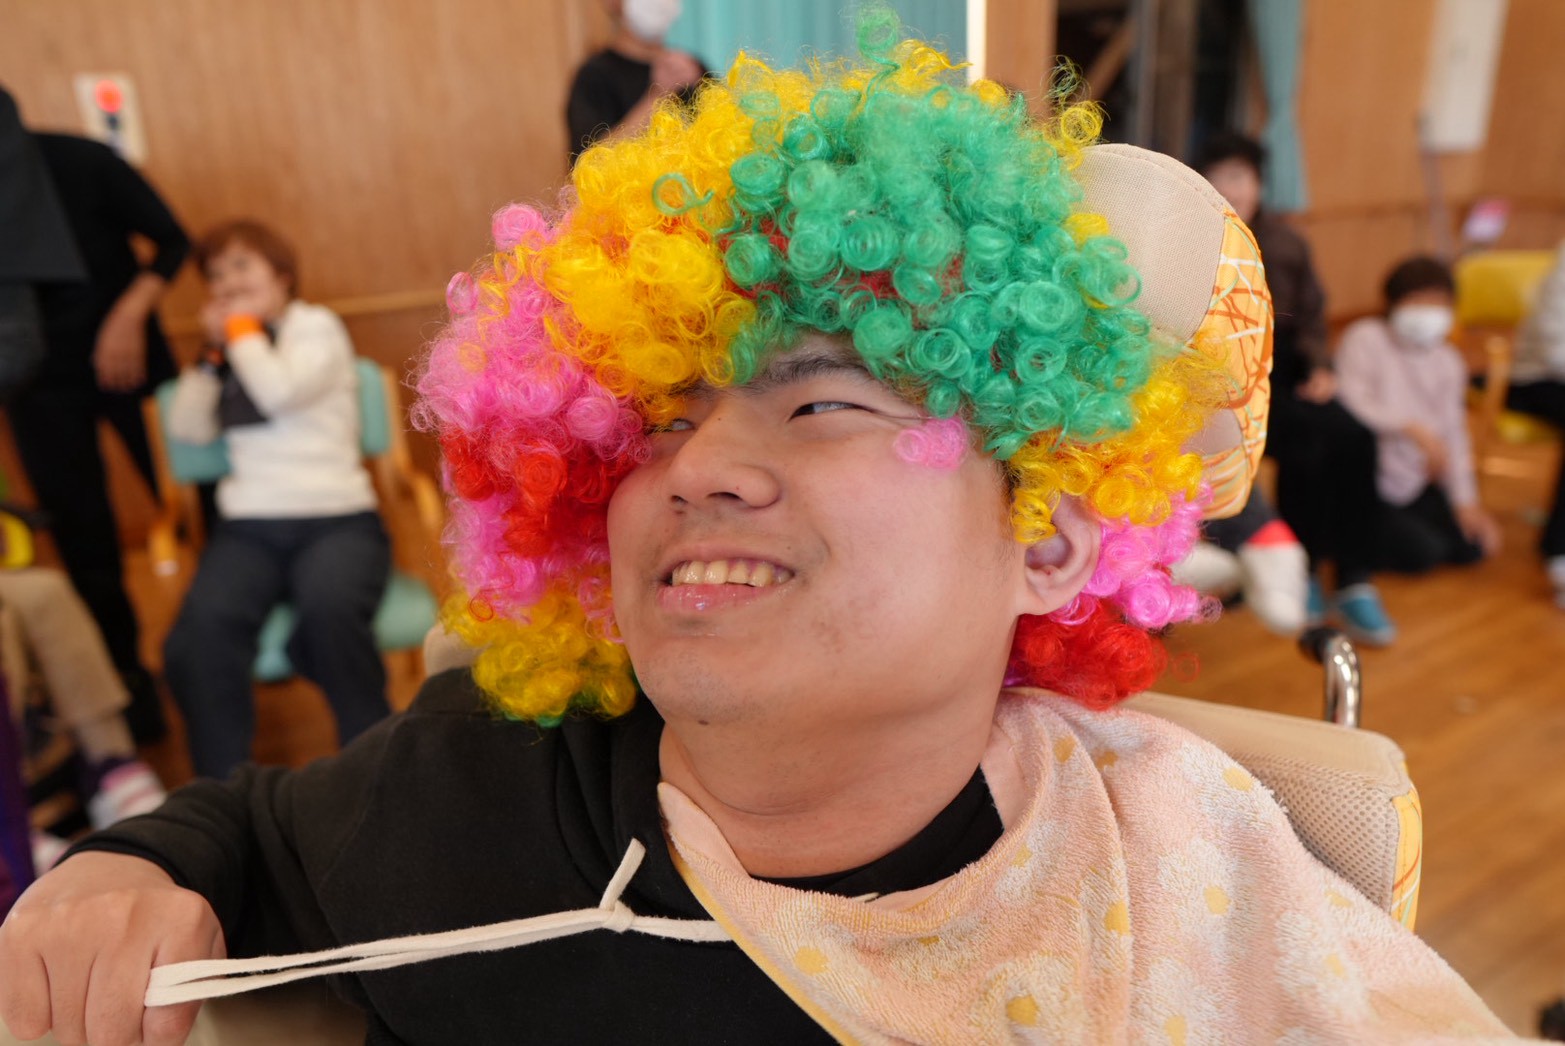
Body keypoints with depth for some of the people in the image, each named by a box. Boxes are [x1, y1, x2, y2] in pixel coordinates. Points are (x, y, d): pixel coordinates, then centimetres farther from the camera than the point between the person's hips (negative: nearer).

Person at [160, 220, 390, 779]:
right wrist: (213, 349, 11)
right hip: (247, 528, 4)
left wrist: (241, 327, 7)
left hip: (336, 519, -3)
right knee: (199, 638, -29)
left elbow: (280, 391, -9)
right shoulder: (229, 351, 26)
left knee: (330, 612, -37)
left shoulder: (316, 326, 11)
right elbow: (188, 427, 15)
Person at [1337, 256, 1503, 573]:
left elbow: (1454, 434, 7)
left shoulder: (1448, 360, 9)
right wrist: (1413, 428, -37)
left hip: (1414, 484, 7)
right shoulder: (1365, 339, -11)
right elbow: (1349, 403, -27)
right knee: (1421, 552, -19)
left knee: (1472, 546, -3)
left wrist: (1466, 501, -2)